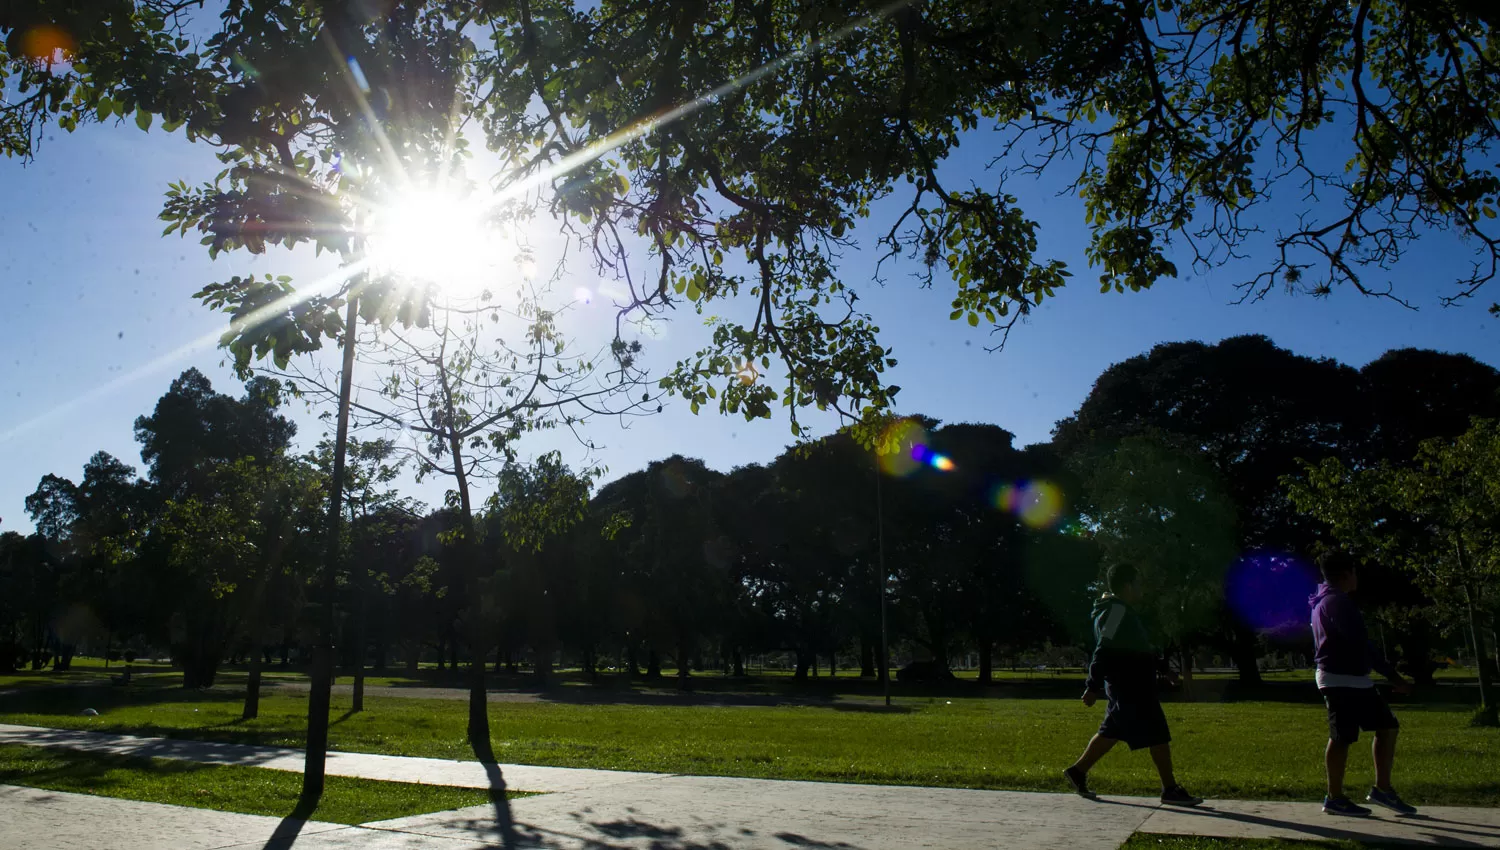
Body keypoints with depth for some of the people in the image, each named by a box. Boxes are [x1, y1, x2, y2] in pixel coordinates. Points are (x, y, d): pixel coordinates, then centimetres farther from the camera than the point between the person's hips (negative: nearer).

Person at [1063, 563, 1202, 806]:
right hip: (1129, 687, -11)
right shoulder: (1118, 611, -17)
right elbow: (1104, 651, -23)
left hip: (1133, 686, 11)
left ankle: (1078, 772, 17)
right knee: (1158, 735, -4)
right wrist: (1093, 687, -26)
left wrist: (1161, 665, 24)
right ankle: (1171, 790, 3)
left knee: (1111, 732, 13)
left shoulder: (1121, 611, 17)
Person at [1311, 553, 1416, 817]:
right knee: (1342, 738, -4)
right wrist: (1394, 677, -20)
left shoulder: (1324, 600, 16)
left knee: (1387, 726, 11)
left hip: (1355, 679, 11)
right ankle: (1335, 798, 4)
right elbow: (1360, 644, -22)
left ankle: (1382, 788, 17)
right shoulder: (1337, 602, -17)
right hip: (1341, 679, -11)